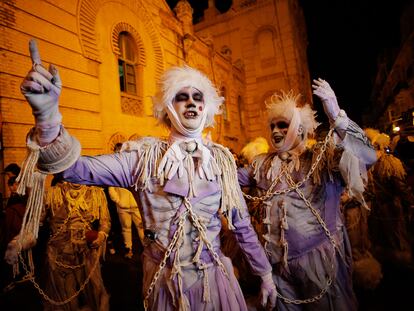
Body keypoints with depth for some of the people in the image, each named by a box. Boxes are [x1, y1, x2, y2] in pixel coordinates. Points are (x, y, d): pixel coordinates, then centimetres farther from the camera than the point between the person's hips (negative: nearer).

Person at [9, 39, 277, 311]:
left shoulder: (221, 159, -5)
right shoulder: (144, 157, -10)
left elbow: (242, 224, 1)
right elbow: (77, 168, -22)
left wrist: (266, 274, 7)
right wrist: (47, 114, -38)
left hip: (215, 278, 2)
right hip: (165, 283, -1)